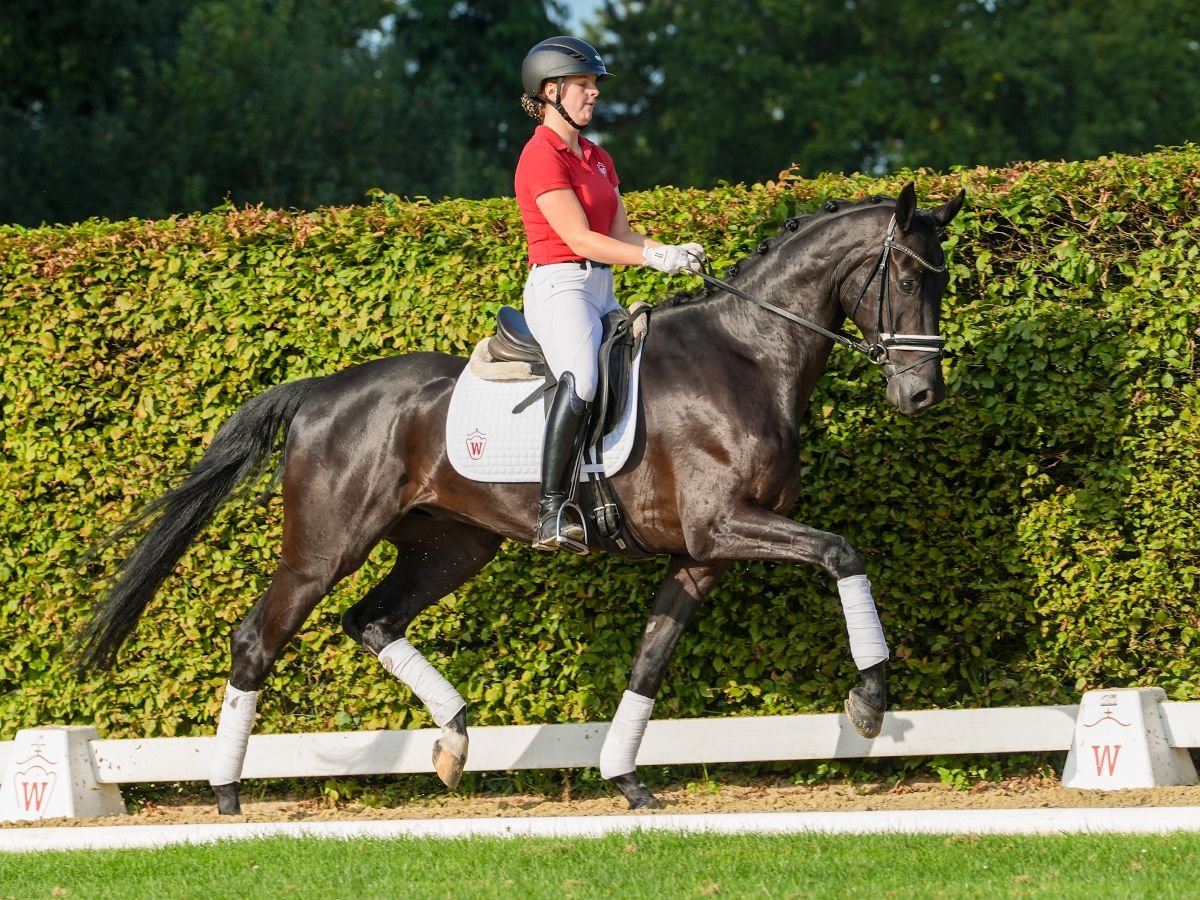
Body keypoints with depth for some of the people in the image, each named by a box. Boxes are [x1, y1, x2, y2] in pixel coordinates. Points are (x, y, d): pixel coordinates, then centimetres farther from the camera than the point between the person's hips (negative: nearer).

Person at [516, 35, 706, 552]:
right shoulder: (542, 157, -9)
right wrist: (656, 257, -20)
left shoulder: (597, 160, 20)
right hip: (559, 286, -10)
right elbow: (580, 239, -15)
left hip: (602, 294, 10)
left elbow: (621, 236, 15)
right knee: (581, 381, -34)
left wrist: (675, 252, -3)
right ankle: (551, 512, -38)